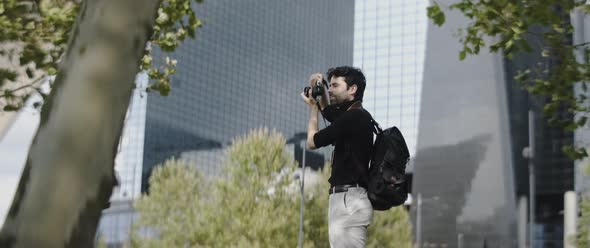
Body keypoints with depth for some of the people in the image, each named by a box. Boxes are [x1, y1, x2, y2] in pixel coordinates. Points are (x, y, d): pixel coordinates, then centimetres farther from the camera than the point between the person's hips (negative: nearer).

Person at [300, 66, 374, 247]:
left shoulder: (353, 117, -13)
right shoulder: (355, 115, 17)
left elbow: (312, 142, -4)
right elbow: (328, 112, 39)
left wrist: (313, 107, 11)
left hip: (349, 199, -10)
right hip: (348, 199, 10)